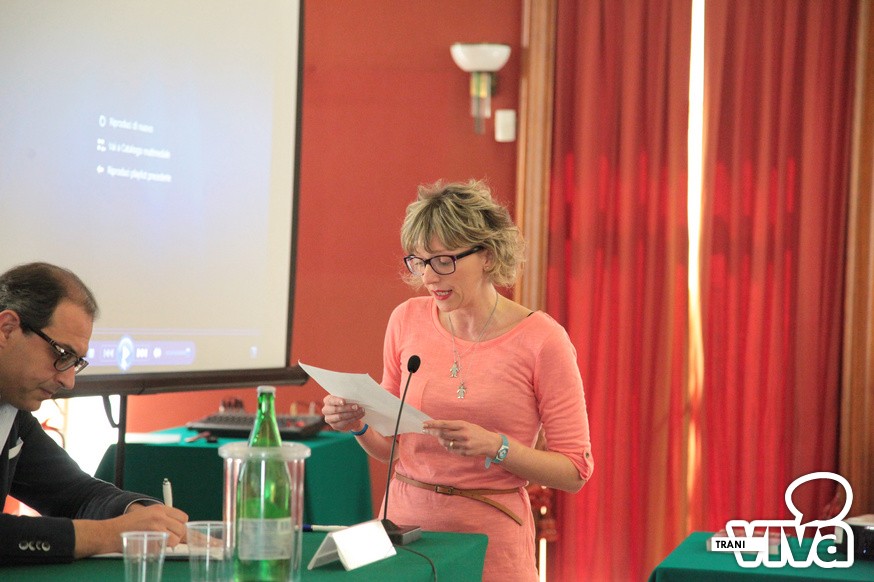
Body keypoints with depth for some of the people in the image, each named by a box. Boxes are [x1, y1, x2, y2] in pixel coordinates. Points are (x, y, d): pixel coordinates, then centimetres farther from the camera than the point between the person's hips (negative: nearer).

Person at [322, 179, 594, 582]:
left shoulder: (542, 340, -11)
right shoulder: (407, 320, 1)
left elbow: (575, 470, -9)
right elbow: (392, 447, 11)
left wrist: (495, 446, -22)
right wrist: (359, 425, -9)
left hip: (490, 542, -3)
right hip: (405, 519, 4)